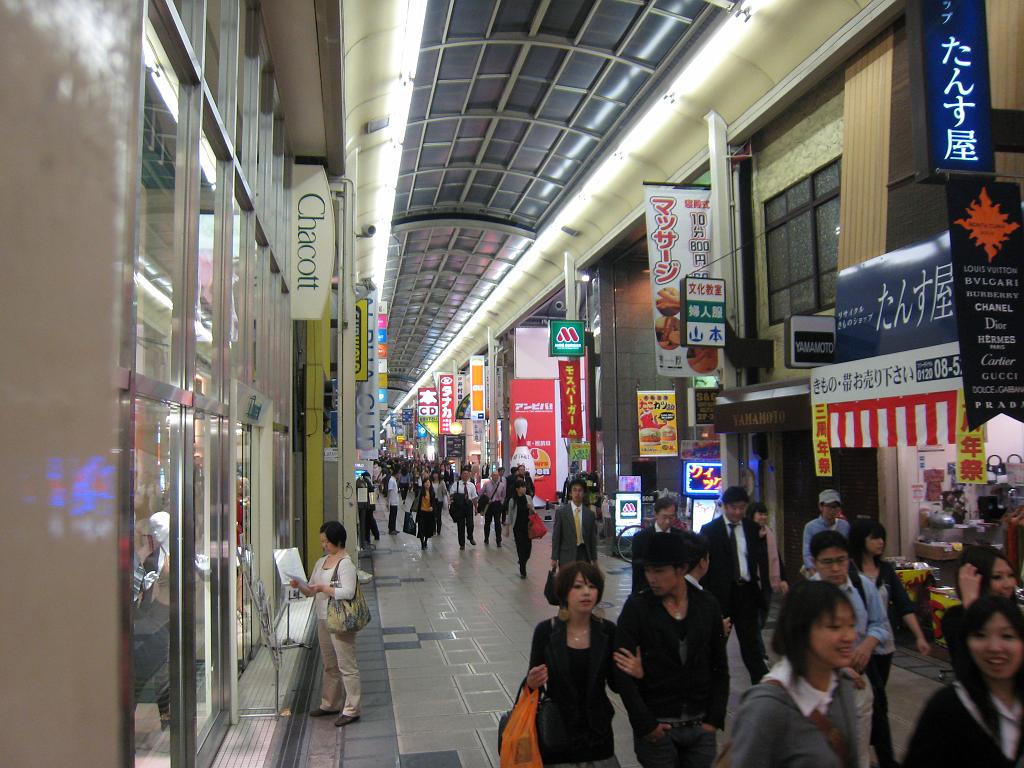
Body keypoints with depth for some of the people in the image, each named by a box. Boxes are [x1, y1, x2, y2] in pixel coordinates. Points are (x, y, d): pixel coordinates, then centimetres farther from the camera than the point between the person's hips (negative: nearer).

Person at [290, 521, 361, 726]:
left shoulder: (346, 563, -15)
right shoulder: (321, 562, 12)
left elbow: (348, 592, -23)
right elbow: (311, 590, 16)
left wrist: (323, 588, -20)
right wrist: (300, 585, -4)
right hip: (323, 620, 9)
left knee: (346, 665, -2)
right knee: (329, 665, 19)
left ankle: (351, 710, 5)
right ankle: (330, 704, 32)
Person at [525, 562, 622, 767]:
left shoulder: (607, 630, -7)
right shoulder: (546, 630, -11)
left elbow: (615, 683, 1)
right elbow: (533, 681, -1)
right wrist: (532, 682, -23)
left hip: (597, 734, 1)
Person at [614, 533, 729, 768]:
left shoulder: (707, 606, 1)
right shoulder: (636, 608, -8)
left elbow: (720, 669, 7)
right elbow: (623, 672, -10)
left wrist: (714, 720, 1)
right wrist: (646, 725, -11)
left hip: (701, 727, 2)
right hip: (656, 728, -2)